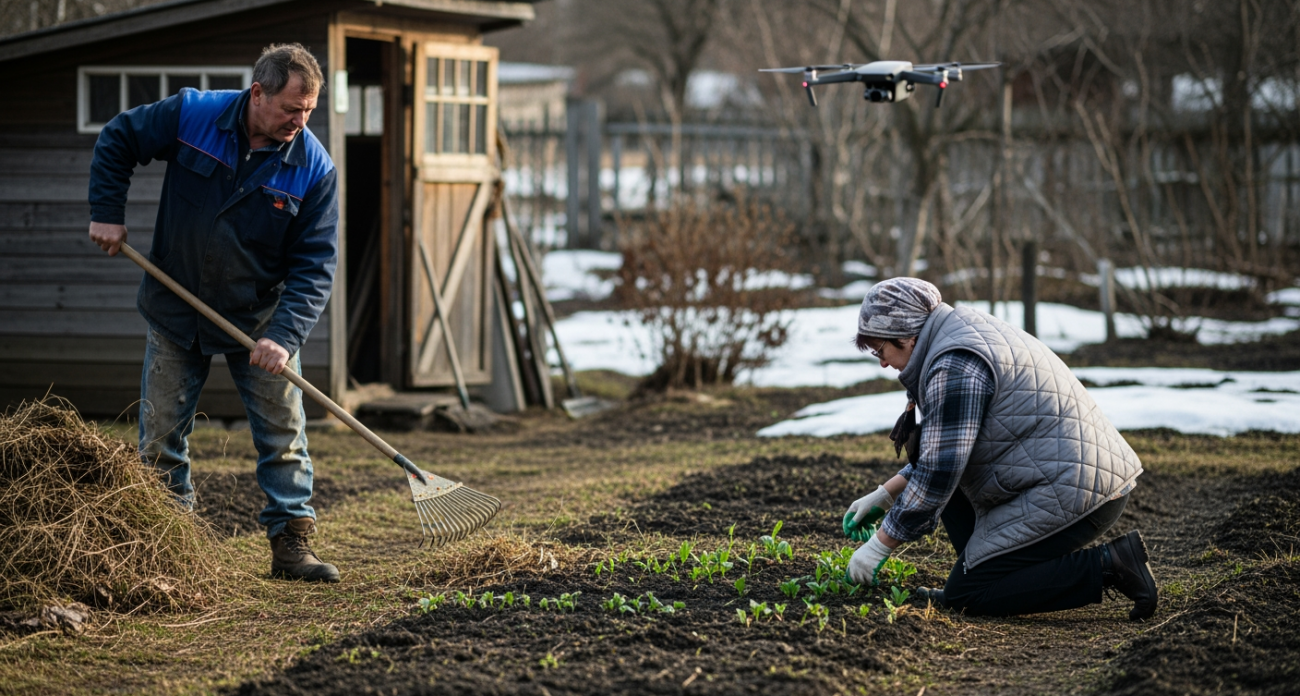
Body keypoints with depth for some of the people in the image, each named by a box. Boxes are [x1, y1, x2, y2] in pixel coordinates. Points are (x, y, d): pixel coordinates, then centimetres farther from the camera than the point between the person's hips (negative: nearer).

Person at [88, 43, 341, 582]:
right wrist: (107, 211, -7)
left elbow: (315, 265, -15)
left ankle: (291, 544, 8)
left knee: (283, 434, -1)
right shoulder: (190, 116, -14)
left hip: (260, 319, 0)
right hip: (176, 312, 0)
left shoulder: (314, 168, -15)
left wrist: (285, 336, -26)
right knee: (160, 439, 5)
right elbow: (116, 140, 2)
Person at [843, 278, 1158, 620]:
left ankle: (1109, 565, -11)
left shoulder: (954, 367, -15)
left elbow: (938, 473, -18)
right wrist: (884, 496, 25)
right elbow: (940, 450, 28)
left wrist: (880, 545, -9)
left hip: (1072, 494, -11)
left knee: (965, 594, -8)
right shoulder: (969, 332, 17)